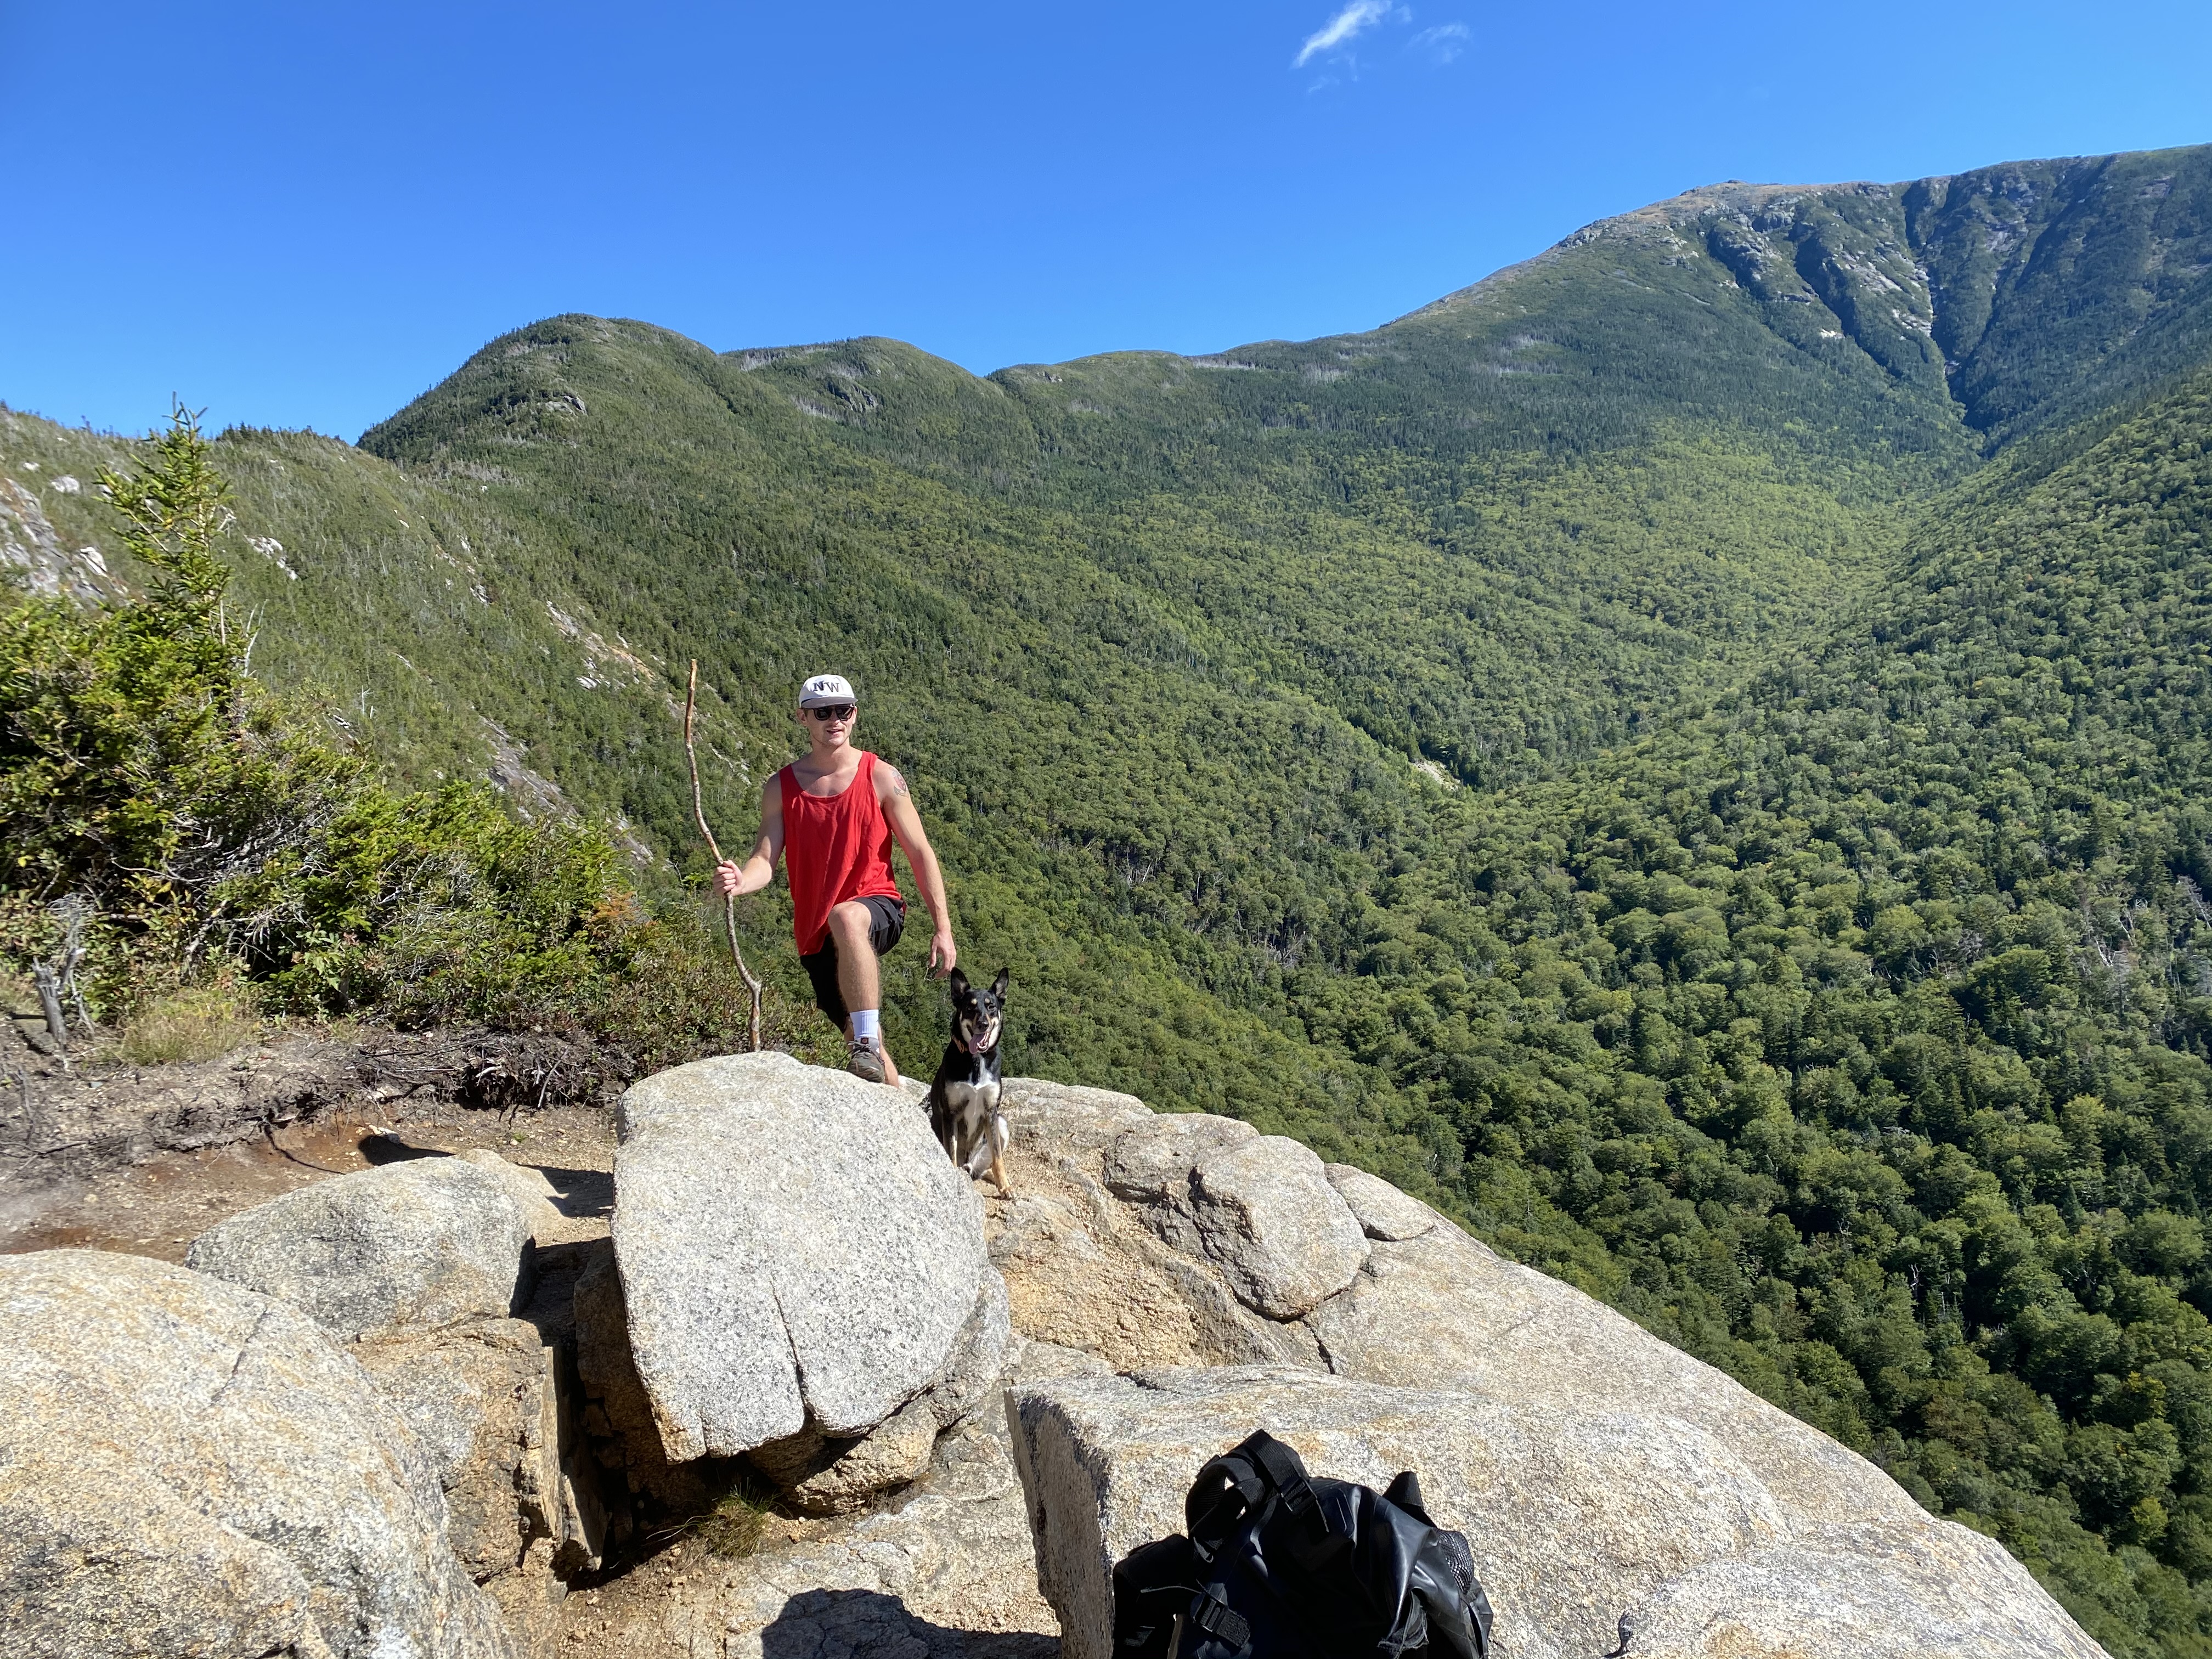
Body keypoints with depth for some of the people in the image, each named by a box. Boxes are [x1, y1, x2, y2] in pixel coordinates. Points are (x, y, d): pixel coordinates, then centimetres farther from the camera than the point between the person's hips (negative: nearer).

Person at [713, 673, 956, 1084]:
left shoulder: (882, 778, -1)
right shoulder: (782, 788, 5)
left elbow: (920, 854, 0)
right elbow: (765, 858, -3)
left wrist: (942, 928, -5)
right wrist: (740, 882, -28)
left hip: (877, 908, -3)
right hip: (815, 933, 3)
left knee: (847, 918, -39)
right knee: (859, 1038, 4)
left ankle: (867, 1043, -35)